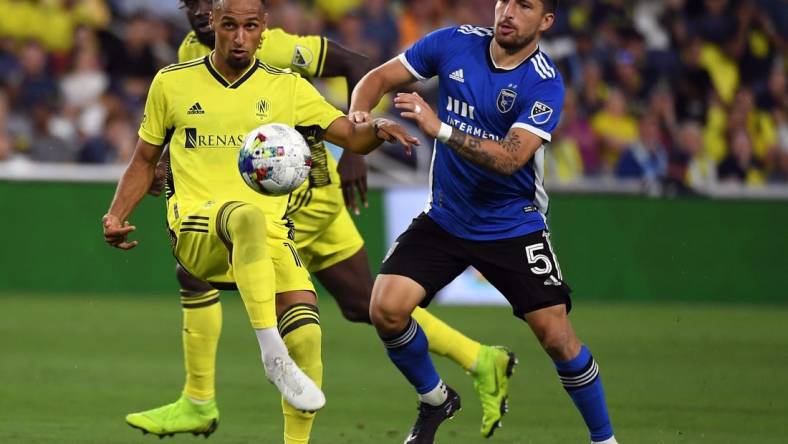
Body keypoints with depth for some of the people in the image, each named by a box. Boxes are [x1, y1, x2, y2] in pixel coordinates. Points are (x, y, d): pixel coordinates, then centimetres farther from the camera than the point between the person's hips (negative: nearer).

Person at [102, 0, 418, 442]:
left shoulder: (287, 88, 11)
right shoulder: (172, 83, 11)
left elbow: (352, 136, 7)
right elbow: (145, 161, 20)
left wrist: (378, 129, -16)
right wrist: (116, 217, 5)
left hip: (268, 235, 2)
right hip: (196, 227, -2)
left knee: (306, 326, -24)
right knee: (246, 216, -40)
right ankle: (272, 355, -43)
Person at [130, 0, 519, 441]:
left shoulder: (266, 48, -17)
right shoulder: (192, 53, 6)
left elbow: (356, 65, -15)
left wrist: (354, 150, -19)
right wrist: (168, 167, -6)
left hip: (303, 189, -9)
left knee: (196, 272, -11)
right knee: (365, 305, 13)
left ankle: (198, 402, -1)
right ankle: (481, 361, 19)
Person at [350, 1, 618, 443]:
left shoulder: (545, 83, -18)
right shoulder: (455, 43, -7)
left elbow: (510, 158, -30)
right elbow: (379, 78, 2)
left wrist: (441, 129, -41)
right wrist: (360, 115, -20)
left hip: (513, 225, -3)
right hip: (445, 219, 3)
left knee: (556, 335, -10)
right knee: (386, 309, -14)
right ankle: (435, 400, 13)